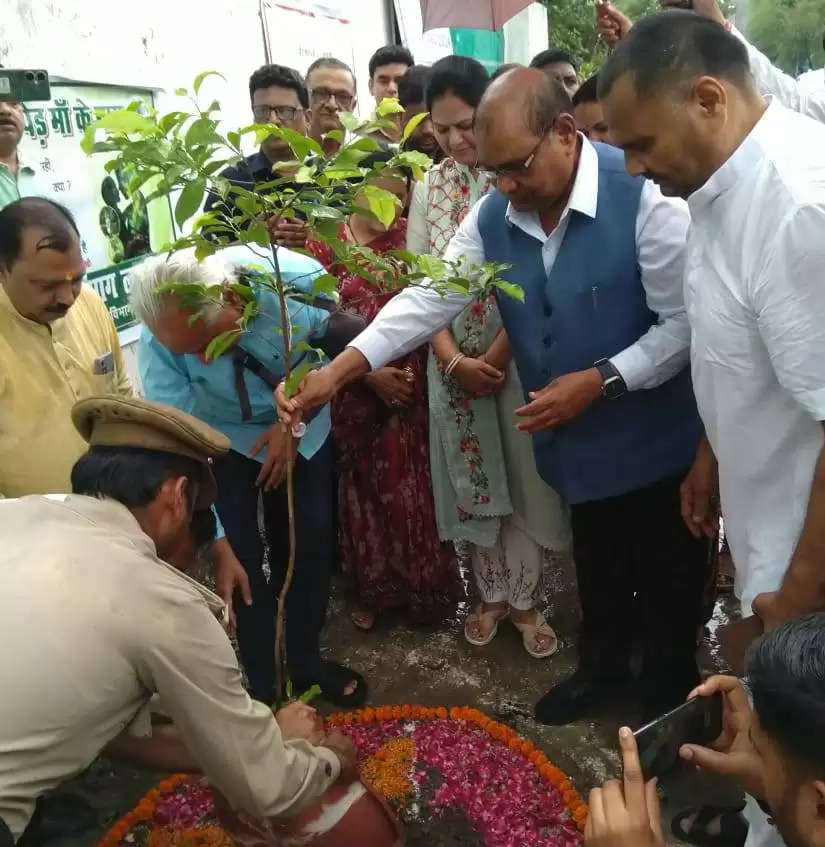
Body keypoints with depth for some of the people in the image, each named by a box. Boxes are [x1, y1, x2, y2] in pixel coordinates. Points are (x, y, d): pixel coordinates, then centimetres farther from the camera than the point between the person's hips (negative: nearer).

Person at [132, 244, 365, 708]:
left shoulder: (300, 278, -33)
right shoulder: (160, 341, -31)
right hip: (221, 439, -1)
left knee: (311, 544, 4)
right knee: (242, 554, -6)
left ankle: (306, 662, 27)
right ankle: (263, 685, 16)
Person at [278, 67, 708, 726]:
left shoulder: (645, 195, -22)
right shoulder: (493, 216, -4)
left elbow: (687, 322, -19)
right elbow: (430, 298, -8)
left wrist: (600, 380, -25)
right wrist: (338, 371, -17)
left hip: (653, 436, -4)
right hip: (575, 439, 5)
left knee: (668, 573, 15)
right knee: (596, 567, 24)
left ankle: (671, 694, 41)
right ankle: (601, 669, 48)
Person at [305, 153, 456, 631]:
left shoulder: (406, 237, 0)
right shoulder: (324, 245, -2)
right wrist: (369, 371, -11)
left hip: (408, 383, 0)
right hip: (353, 389, 0)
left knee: (411, 484, 8)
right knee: (364, 485, 12)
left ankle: (424, 586, 28)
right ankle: (375, 590, 30)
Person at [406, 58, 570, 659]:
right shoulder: (429, 188, 5)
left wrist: (495, 357, -12)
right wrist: (455, 361, -10)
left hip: (519, 358, -3)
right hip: (454, 363, 4)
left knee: (522, 478, 7)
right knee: (474, 478, 12)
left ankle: (524, 600, 25)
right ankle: (492, 592, 31)